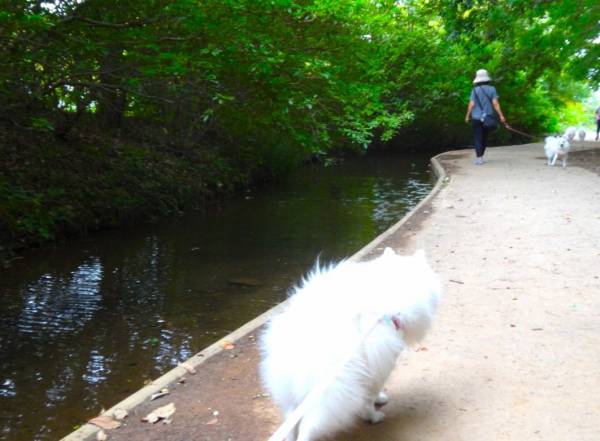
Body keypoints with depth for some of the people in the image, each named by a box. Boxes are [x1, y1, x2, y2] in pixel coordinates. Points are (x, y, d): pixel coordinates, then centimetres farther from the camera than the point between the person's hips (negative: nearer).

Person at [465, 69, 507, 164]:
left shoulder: (475, 90, -7)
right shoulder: (492, 89, -1)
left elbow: (471, 104, -7)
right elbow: (495, 103, -7)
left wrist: (467, 116, 4)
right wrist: (501, 115, -7)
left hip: (476, 118, -3)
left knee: (477, 138, 0)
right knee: (484, 138, 16)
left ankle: (479, 158, -11)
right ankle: (480, 157, 25)